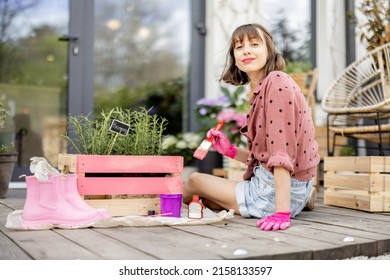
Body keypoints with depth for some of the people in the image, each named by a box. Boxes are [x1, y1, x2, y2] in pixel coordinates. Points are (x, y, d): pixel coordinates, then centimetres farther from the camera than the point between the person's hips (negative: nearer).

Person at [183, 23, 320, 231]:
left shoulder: (276, 82, -18)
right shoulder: (260, 90, 11)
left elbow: (282, 151, -26)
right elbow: (262, 157, 13)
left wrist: (282, 213, -30)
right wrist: (231, 151, 3)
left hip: (274, 193, -10)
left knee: (195, 180, 15)